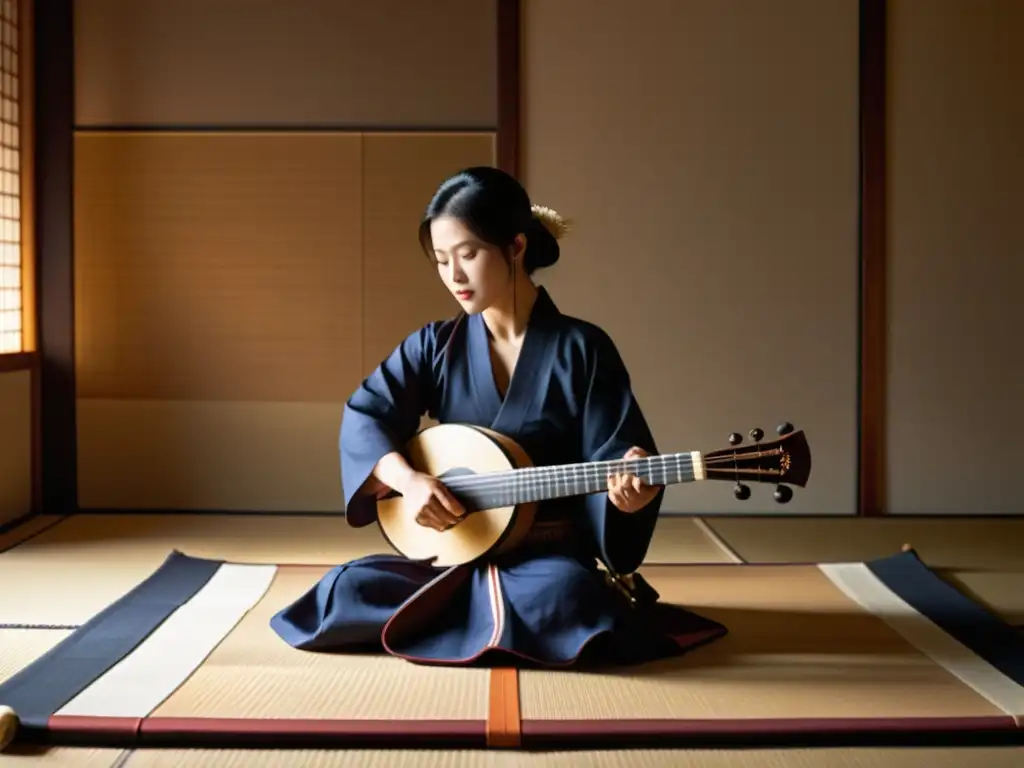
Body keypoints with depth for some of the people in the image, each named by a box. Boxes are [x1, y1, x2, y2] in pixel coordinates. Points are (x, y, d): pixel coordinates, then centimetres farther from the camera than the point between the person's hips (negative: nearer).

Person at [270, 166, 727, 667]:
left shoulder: (581, 349, -5)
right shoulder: (434, 347, 4)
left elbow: (611, 453, -8)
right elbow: (364, 416, -1)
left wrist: (632, 483, -33)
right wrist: (409, 480, -19)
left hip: (552, 556, -3)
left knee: (564, 599, -37)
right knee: (345, 593, -19)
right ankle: (508, 612, 1)